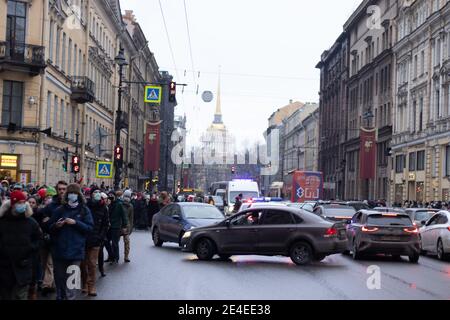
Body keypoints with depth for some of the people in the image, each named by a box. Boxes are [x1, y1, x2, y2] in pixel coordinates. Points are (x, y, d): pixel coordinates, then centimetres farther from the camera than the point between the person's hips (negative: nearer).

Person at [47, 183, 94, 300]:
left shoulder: (84, 210, 3)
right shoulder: (60, 210, 9)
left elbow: (90, 227, -4)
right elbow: (50, 227, 12)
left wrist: (75, 223, -15)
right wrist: (56, 225, -9)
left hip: (75, 251, -3)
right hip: (59, 250, 3)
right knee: (59, 278, 11)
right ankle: (60, 297, 26)